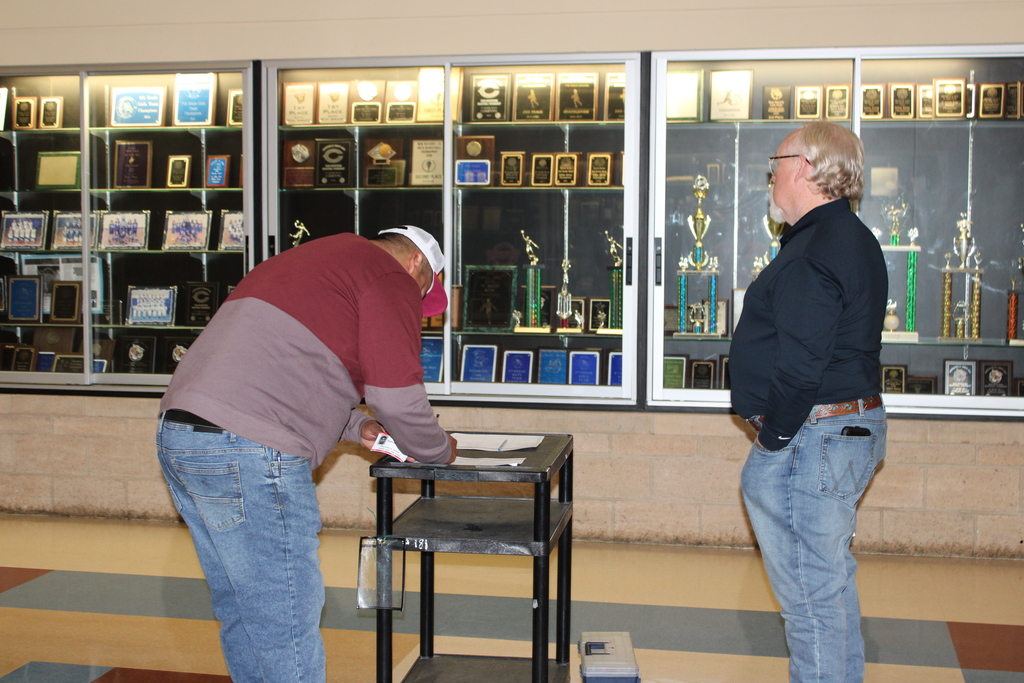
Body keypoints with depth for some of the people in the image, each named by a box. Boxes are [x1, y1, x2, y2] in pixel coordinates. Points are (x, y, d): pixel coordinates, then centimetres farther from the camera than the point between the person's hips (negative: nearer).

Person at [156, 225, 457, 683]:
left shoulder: (316, 259, 28)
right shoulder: (391, 276, 0)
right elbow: (399, 398, -5)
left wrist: (355, 426, 28)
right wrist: (440, 451, 13)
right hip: (248, 455, -10)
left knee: (243, 614, 19)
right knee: (287, 631, -1)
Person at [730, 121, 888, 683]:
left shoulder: (812, 253, -20)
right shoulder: (853, 240, 15)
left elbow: (801, 365, -25)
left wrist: (773, 439, -13)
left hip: (810, 440, -11)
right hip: (853, 429, 11)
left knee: (810, 593, -1)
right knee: (832, 582, 22)